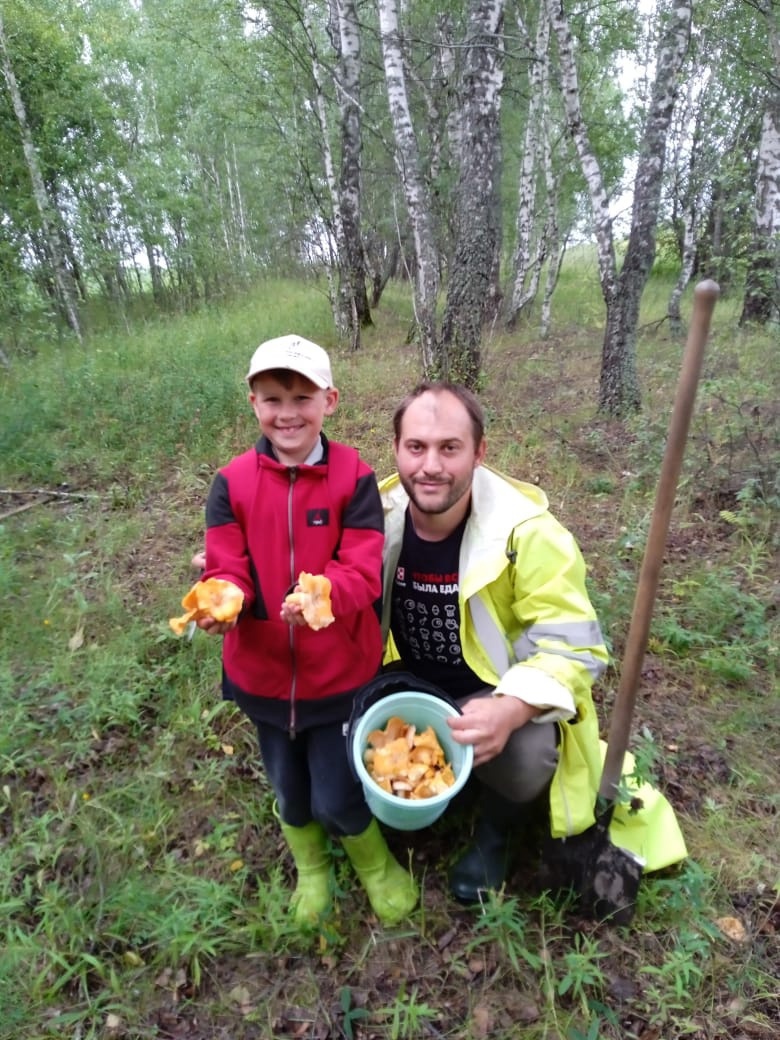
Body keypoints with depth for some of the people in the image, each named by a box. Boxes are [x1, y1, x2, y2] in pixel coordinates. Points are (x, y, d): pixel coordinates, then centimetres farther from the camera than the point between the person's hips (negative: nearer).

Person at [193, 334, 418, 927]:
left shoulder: (354, 477, -13)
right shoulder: (232, 483, -7)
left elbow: (363, 572, -18)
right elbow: (227, 571, -9)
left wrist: (322, 596, -39)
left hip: (340, 669, -2)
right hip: (263, 672, 3)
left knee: (336, 798, 6)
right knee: (289, 789, 22)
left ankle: (374, 861, 43)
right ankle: (311, 867, 55)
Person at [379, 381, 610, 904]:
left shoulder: (527, 532, -23)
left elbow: (572, 646, -22)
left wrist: (511, 709, -40)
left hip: (492, 695, -3)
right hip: (407, 684, 3)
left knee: (526, 749, -31)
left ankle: (499, 825, 9)